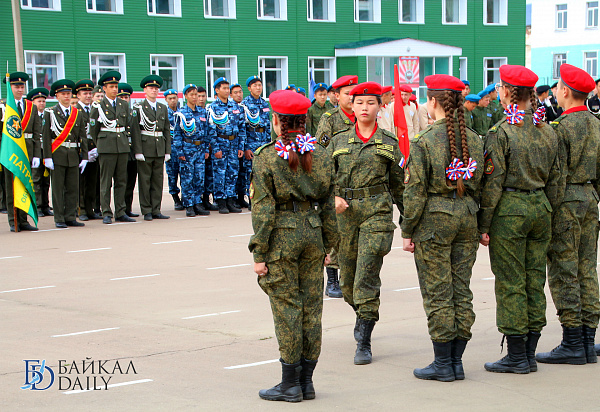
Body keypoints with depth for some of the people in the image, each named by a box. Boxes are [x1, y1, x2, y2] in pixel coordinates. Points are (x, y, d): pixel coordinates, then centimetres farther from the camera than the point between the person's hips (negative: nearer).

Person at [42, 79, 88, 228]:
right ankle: (59, 219, 5)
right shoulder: (50, 113, 2)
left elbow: (83, 137, 11)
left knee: (73, 188, 4)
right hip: (57, 156, -3)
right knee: (58, 188, 0)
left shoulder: (78, 114, 11)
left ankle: (70, 217, 11)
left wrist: (84, 157, 4)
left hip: (73, 156, 3)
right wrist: (47, 157, -10)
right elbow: (46, 137, -2)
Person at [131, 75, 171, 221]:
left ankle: (156, 210, 10)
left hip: (160, 149, 4)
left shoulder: (163, 108, 14)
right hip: (145, 148, -4)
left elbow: (167, 130, 14)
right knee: (144, 181, -1)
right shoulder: (138, 108, -1)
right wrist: (138, 151, -13)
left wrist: (167, 151, 7)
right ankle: (146, 211, 4)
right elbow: (135, 131, -6)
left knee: (158, 180, 6)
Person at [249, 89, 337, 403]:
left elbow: (263, 210, -11)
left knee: (286, 308, 0)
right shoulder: (321, 155, 5)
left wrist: (259, 253, -7)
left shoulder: (267, 157, -9)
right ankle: (306, 380, 16)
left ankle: (291, 383, 6)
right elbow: (328, 205, 8)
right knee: (311, 307, 9)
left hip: (281, 237, -5)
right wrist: (327, 245, 16)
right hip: (312, 233, 5)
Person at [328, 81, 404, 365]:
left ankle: (363, 342, -9)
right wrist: (334, 197, -10)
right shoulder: (338, 141, 9)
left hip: (377, 211, -3)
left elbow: (398, 185, 12)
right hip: (344, 212, 3)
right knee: (348, 278, 11)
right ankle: (363, 317, 42)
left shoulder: (389, 144, 7)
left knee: (367, 277, -12)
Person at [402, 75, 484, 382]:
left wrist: (407, 231, -4)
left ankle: (443, 363, 5)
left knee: (437, 294, 1)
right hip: (467, 217, 6)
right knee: (461, 291, 10)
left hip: (434, 219, -6)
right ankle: (456, 361, 16)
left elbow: (415, 192, -12)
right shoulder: (475, 140, 5)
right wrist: (476, 219, 17)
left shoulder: (423, 142, -12)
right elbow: (481, 186, 9)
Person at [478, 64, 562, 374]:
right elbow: (555, 179, 11)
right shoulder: (548, 131, 7)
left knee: (510, 283, 0)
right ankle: (529, 354, 16)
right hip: (540, 208, 6)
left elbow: (492, 183, -13)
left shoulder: (501, 132, -12)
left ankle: (517, 355, 4)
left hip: (509, 210, -6)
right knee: (534, 280, 10)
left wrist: (484, 225, -7)